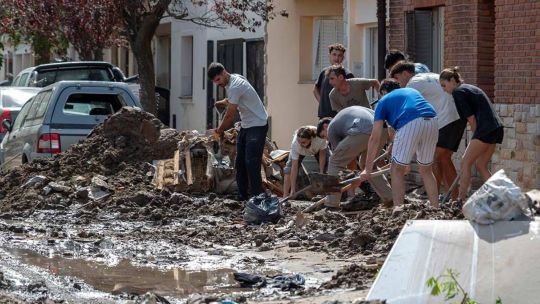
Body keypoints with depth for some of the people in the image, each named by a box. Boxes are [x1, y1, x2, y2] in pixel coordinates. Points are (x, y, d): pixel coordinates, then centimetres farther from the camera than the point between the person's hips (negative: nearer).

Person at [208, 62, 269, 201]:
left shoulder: (234, 86, -23)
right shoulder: (232, 80, 7)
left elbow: (230, 115, -18)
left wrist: (220, 130, -5)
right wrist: (223, 101, 39)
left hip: (257, 125, -11)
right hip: (246, 126, 11)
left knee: (252, 163, -16)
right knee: (240, 163, 10)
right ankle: (243, 197, 14)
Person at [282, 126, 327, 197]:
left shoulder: (320, 139, -45)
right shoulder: (295, 144, -43)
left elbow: (322, 154, -24)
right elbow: (294, 167, -39)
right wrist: (292, 190, -39)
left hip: (317, 148, 1)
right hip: (300, 151, -1)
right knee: (290, 167, -16)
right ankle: (285, 196, -13)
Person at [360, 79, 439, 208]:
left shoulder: (384, 101, 22)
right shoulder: (412, 91, 36)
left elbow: (375, 138, 18)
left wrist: (368, 169, 22)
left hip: (410, 124, -5)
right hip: (432, 121, 5)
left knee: (397, 169, 10)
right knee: (426, 169, 21)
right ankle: (436, 208, 20)